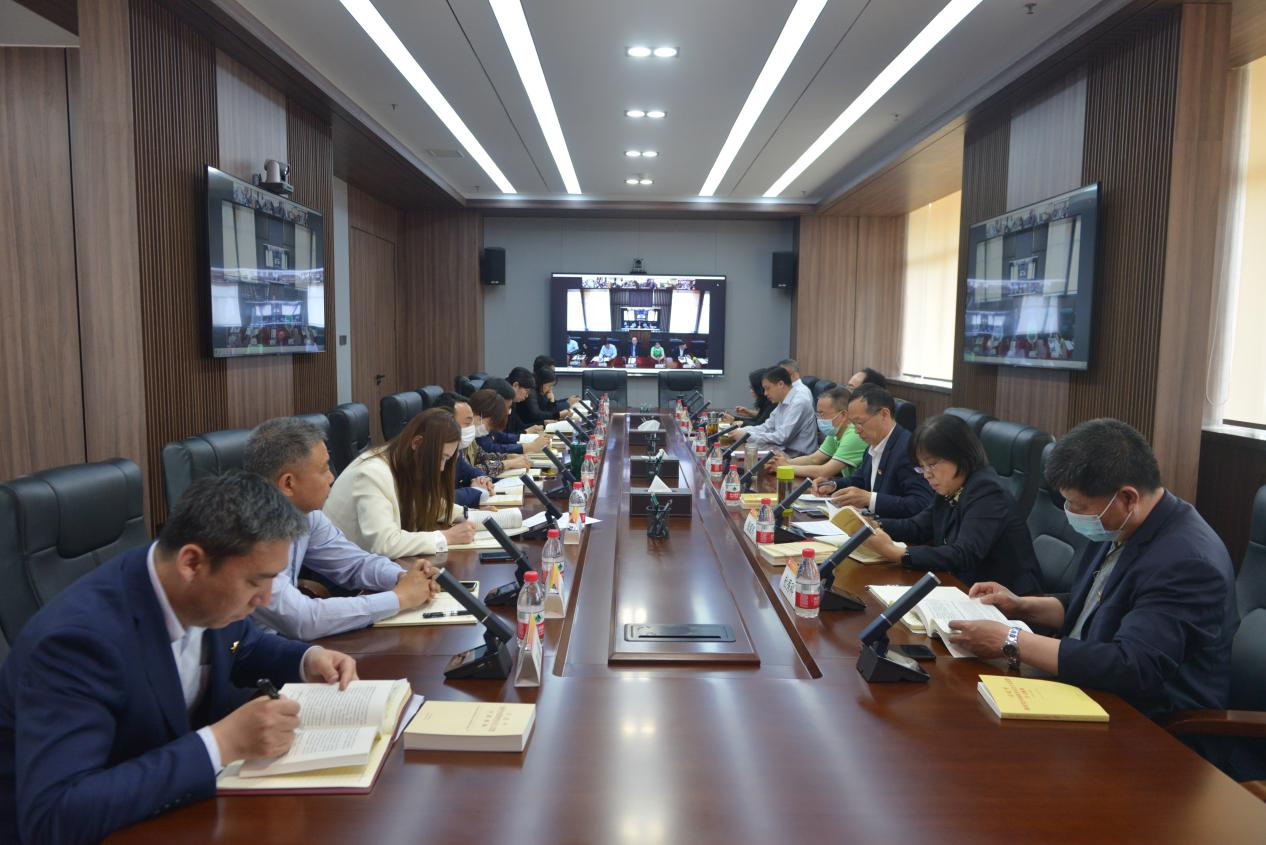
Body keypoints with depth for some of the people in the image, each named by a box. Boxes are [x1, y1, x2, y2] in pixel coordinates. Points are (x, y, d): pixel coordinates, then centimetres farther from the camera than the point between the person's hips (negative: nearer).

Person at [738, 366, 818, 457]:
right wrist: (740, 431, -2)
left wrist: (748, 436, -19)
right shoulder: (782, 404, 10)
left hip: (798, 456, -8)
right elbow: (766, 428, 12)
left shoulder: (799, 403, -16)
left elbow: (781, 437, -21)